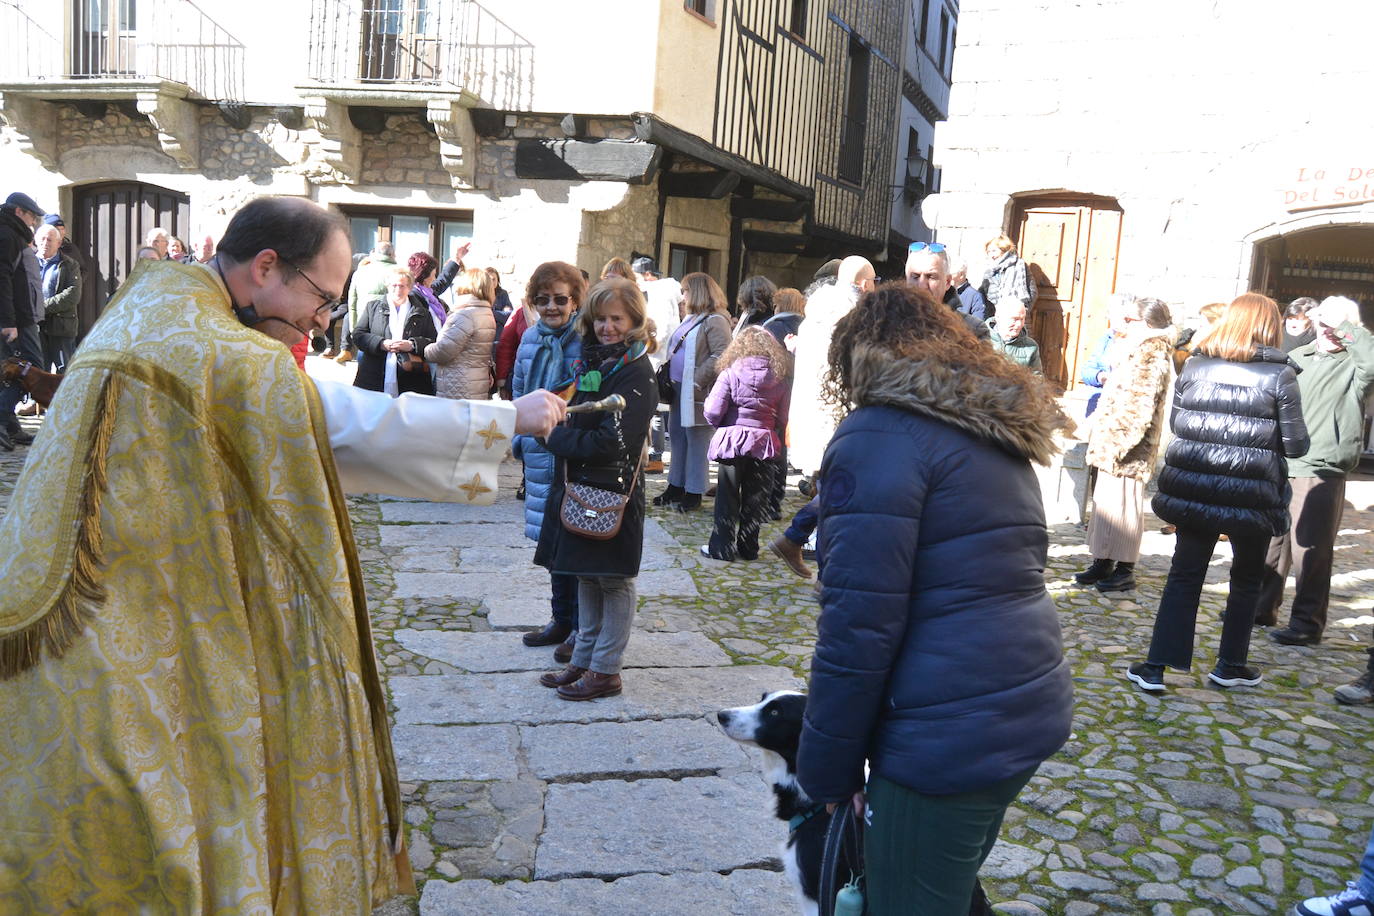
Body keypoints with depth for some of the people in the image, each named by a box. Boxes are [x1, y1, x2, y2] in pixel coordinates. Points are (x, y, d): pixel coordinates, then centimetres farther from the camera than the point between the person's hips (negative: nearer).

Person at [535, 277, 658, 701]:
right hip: (578, 486, 8)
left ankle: (605, 670, 15)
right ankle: (583, 660, 28)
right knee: (586, 577, 16)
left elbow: (611, 443, -21)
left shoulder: (636, 373, -14)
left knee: (613, 581, 4)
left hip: (613, 492, -8)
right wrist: (557, 434, -2)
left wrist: (556, 437, -12)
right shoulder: (591, 361, 11)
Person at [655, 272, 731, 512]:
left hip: (697, 393, -10)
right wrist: (667, 377, 13)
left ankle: (693, 493, 5)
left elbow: (721, 356, -21)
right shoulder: (690, 319, 20)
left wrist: (697, 380, -23)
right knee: (677, 438, 15)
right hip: (678, 389, 10)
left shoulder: (715, 321, -11)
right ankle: (676, 488, 25)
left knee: (696, 442, -2)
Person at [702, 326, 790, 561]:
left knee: (727, 497, 8)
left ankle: (721, 547, 11)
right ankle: (748, 547, 18)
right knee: (755, 498, 12)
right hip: (764, 443, 2)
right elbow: (782, 420, 1)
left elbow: (713, 411, -12)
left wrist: (720, 426, 8)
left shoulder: (730, 374, -7)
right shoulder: (779, 380, 1)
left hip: (732, 441, -2)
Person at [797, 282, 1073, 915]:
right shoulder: (994, 434, 14)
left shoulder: (881, 436, -13)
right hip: (1032, 711, 9)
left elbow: (859, 626, -18)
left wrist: (827, 768, -8)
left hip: (947, 738, -8)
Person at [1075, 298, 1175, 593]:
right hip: (1114, 447, 10)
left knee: (1122, 505, -4)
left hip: (1127, 451, -10)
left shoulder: (1152, 358, -14)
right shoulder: (1142, 354, 18)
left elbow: (1139, 410, -21)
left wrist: (1117, 444, -21)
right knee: (1106, 502, 12)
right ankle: (1104, 562, 20)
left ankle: (1125, 570, 4)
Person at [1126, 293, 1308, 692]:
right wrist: (1263, 438, 14)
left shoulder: (1195, 365, 1)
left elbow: (1175, 424, 9)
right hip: (1252, 495, -2)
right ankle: (1230, 666, 27)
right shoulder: (1279, 375, -7)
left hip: (1194, 490, 2)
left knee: (1184, 577, 9)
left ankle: (1156, 666, 6)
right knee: (1246, 581, 17)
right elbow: (1296, 444, -4)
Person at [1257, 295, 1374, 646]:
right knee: (1270, 540, 13)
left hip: (1321, 472, -5)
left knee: (1311, 550, -3)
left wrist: (1345, 328, -16)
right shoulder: (1296, 357, 14)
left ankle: (1307, 623, 6)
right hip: (1279, 466, 5)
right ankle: (1261, 607, 26)